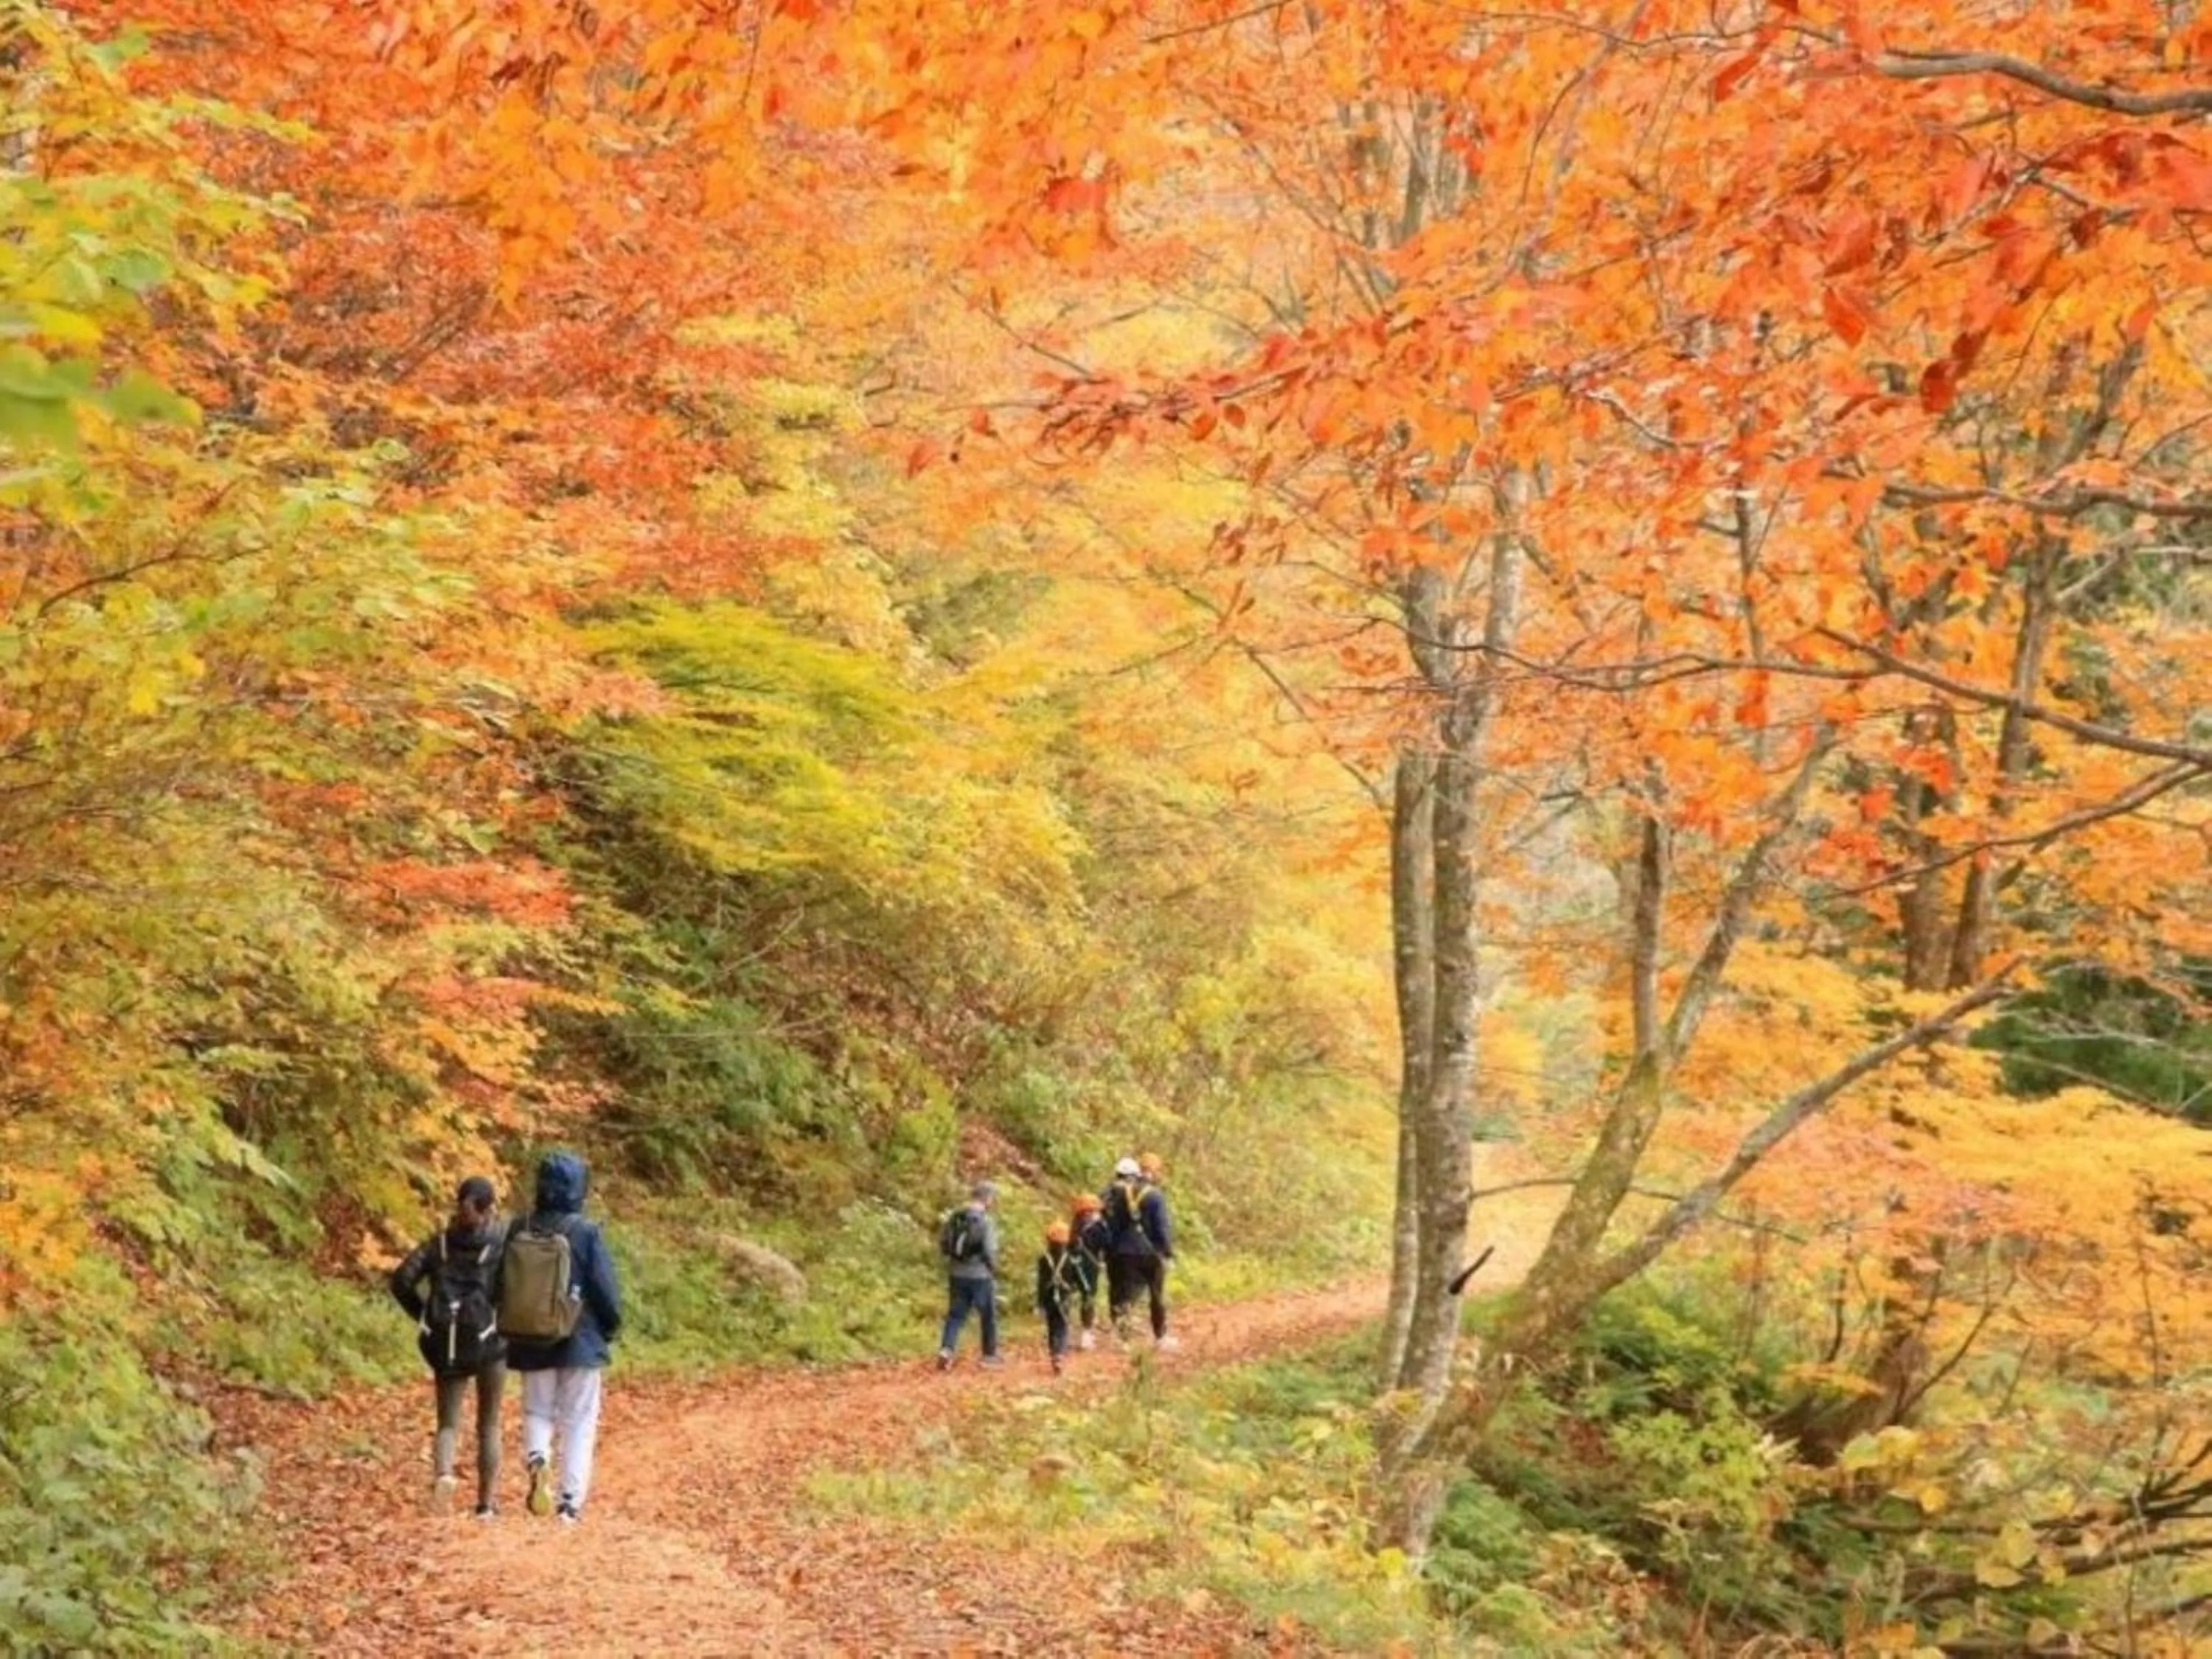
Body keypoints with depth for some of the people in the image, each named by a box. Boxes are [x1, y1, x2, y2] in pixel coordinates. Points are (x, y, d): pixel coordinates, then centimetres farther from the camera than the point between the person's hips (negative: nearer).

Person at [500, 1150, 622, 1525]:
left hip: (530, 1343, 3)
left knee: (537, 1413, 16)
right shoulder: (586, 1233, -14)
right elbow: (606, 1290, -10)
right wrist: (612, 1327, 9)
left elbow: (502, 1286, 6)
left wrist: (511, 1331, 20)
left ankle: (537, 1459, -14)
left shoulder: (519, 1231, -2)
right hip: (580, 1342, -3)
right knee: (578, 1423, 7)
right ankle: (570, 1501, 5)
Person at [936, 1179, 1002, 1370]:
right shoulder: (986, 1221, -15)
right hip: (980, 1275, -5)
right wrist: (994, 1269, -1)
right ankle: (990, 1354, 21)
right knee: (988, 1315, 12)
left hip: (956, 1274, 5)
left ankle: (946, 1349, -9)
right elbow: (990, 1251, -18)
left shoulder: (955, 1217, 2)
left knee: (955, 1314, 9)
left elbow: (942, 1244, 5)